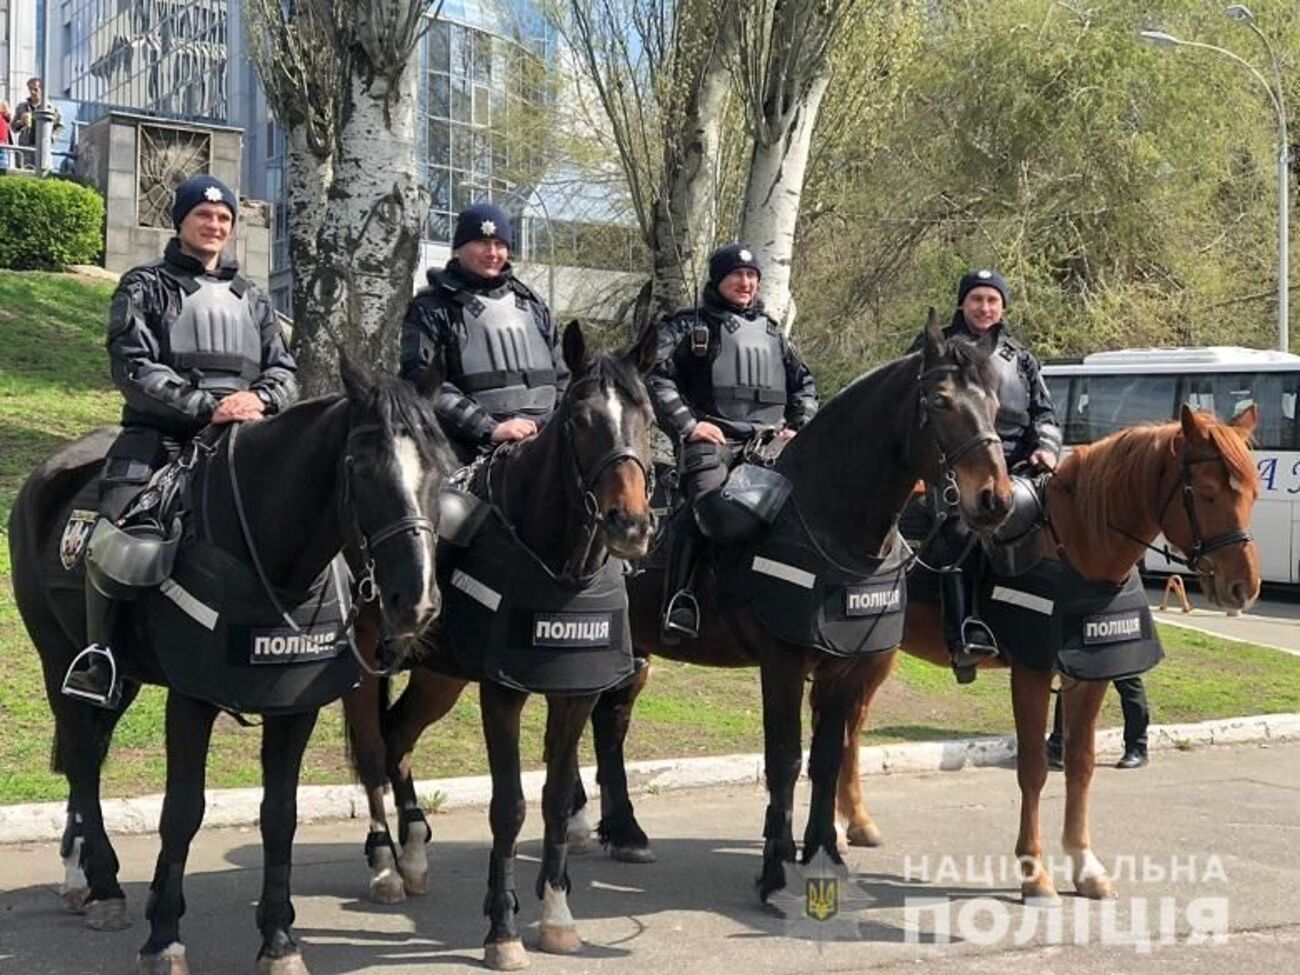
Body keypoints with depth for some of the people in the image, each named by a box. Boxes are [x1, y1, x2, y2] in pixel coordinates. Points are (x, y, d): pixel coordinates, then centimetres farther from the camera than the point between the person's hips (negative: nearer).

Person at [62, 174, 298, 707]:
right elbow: (134, 368, -7)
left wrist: (259, 397, -11)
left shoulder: (250, 298, 21)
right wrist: (205, 407, -18)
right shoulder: (145, 287, 7)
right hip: (159, 434, -4)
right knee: (116, 528, -26)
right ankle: (99, 652, -15)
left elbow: (284, 370, 14)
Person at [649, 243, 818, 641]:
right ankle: (679, 604, -30)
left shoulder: (770, 331, 26)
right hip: (710, 440, -5)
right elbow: (657, 377, -2)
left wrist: (799, 427, 16)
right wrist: (686, 424, -11)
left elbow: (804, 383, 33)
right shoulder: (688, 326, 10)